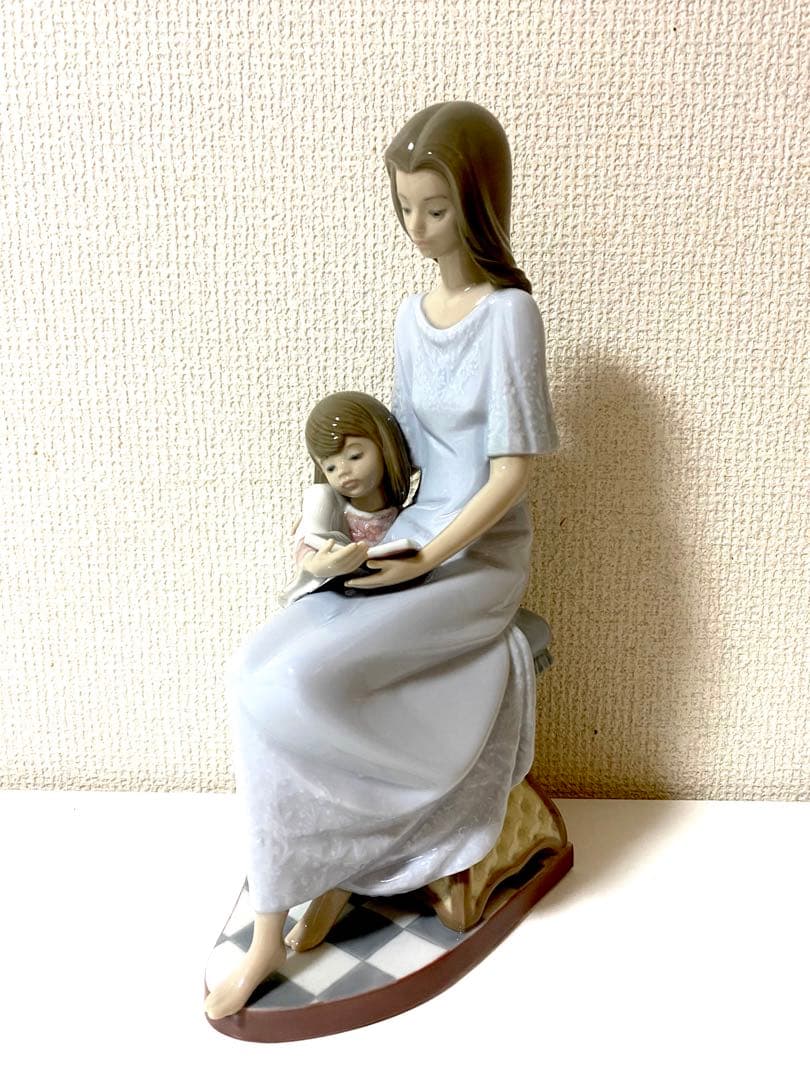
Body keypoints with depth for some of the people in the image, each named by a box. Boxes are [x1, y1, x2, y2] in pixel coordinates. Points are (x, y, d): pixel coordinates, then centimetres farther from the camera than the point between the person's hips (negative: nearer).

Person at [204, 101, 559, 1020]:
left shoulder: (508, 312, -12)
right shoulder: (410, 313, 10)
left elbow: (511, 474, -15)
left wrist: (422, 561, -19)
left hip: (476, 558, -7)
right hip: (408, 541, 7)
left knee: (300, 686, -24)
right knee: (257, 670, -12)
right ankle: (269, 933, -1)